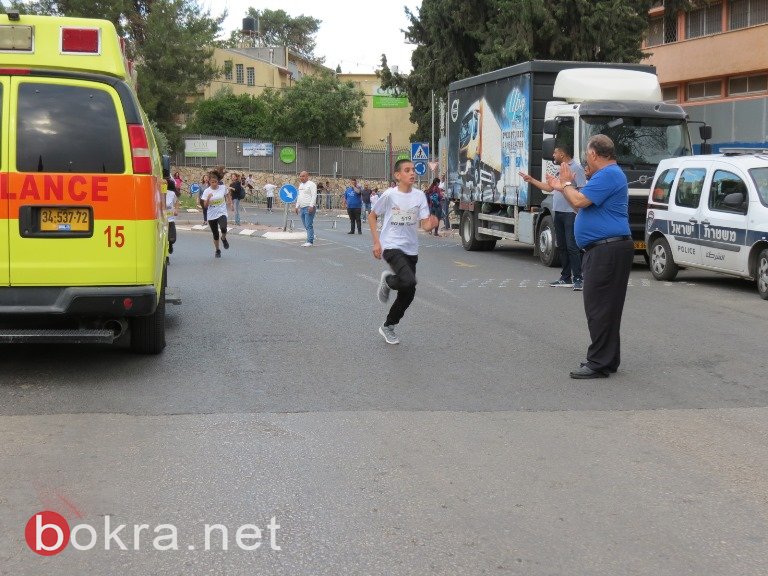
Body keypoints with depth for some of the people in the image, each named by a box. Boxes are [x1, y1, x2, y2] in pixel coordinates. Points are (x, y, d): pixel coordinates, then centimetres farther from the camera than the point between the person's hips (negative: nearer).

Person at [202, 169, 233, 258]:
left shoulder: (223, 188, -5)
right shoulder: (207, 191, -7)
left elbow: (228, 195, 17)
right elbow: (205, 206, -9)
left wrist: (230, 203, 6)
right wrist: (208, 198, -26)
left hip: (222, 213, -1)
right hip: (211, 215, 1)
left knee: (223, 228, -29)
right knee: (215, 234, 8)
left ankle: (224, 239, 6)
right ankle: (217, 251, 30)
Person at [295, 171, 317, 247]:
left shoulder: (311, 184, -6)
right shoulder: (301, 185, 21)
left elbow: (314, 196, -13)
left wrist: (311, 206, -22)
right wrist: (297, 207, 21)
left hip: (309, 208, -8)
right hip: (302, 208, 8)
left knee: (309, 225, -10)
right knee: (306, 225, 7)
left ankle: (310, 241, -10)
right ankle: (310, 240, 11)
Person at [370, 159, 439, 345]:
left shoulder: (419, 195, -1)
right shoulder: (389, 195, -9)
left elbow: (425, 224, -5)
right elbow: (372, 217, 3)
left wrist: (432, 224, -30)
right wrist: (376, 242, -4)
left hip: (411, 249, 5)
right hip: (391, 247, -5)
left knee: (407, 294, 8)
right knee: (409, 282, -28)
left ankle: (388, 327, 29)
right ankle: (387, 280, 7)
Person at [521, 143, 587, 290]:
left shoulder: (576, 168, -9)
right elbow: (550, 187, 28)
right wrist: (531, 180, 28)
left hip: (571, 213, -9)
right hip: (559, 212, 10)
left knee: (572, 246, -12)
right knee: (562, 246, 11)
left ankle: (578, 279, -11)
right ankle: (566, 278, 17)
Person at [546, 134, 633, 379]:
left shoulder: (608, 175, -14)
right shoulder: (607, 174, 21)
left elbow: (579, 201, -21)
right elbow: (583, 205, 27)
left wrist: (566, 184, -2)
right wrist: (563, 188, 27)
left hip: (607, 251, -11)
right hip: (604, 250, 11)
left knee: (599, 307, -9)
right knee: (604, 307, 15)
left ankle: (600, 363, -6)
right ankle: (607, 359, 22)